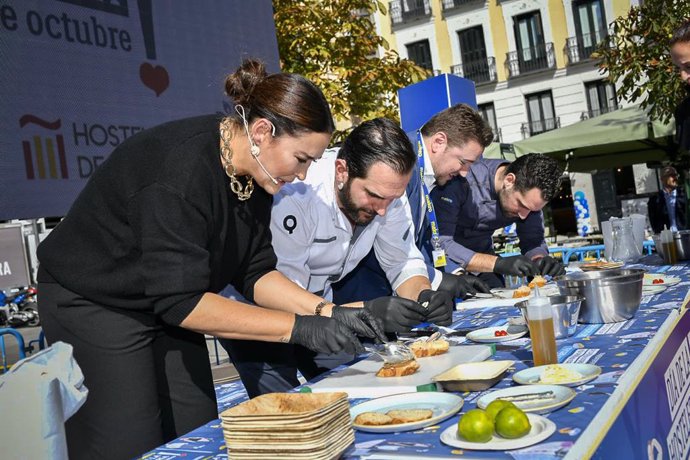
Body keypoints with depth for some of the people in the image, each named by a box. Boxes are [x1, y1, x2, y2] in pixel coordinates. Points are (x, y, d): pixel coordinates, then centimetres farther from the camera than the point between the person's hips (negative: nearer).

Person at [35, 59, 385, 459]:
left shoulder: (253, 172, -8)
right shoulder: (180, 169, -33)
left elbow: (254, 271, -2)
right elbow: (180, 300, -33)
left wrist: (327, 312, -16)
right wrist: (299, 327, -33)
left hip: (167, 302, 8)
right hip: (94, 303, -7)